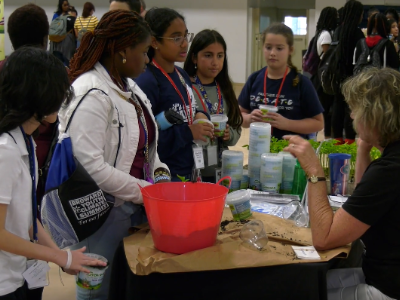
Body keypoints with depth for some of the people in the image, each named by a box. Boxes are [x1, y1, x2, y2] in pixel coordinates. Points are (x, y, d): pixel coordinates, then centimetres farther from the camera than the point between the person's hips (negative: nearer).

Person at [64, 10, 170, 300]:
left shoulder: (129, 88, 10)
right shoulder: (92, 94, -19)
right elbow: (90, 167, -26)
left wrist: (160, 174, 2)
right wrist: (144, 190, -18)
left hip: (133, 206, 9)